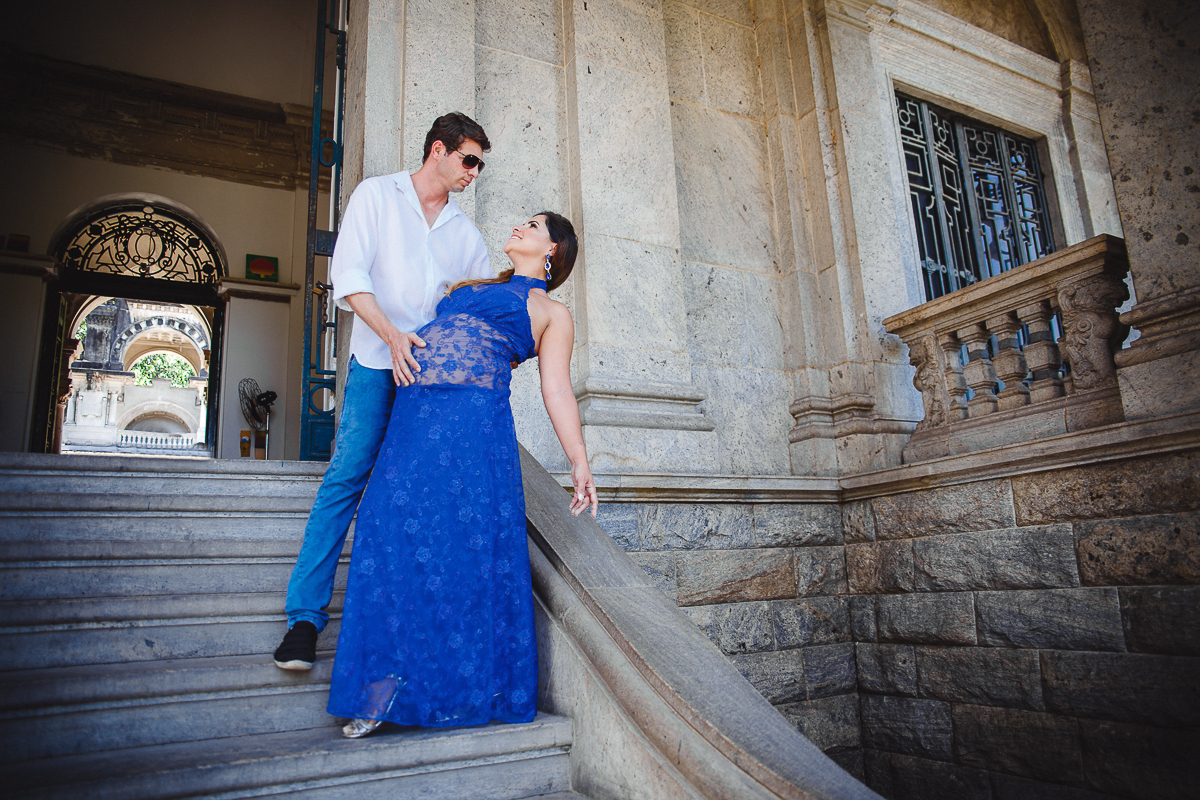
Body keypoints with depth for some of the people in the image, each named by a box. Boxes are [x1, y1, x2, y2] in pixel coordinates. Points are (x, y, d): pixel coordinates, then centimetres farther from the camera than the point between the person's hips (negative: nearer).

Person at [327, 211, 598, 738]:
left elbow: (557, 390, 5)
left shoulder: (551, 312, 14)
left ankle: (463, 686, 6)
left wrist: (579, 463, -4)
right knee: (396, 533, -3)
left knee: (467, 542, -8)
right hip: (413, 416, 6)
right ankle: (389, 681, 5)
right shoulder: (472, 288, 31)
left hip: (473, 422, -5)